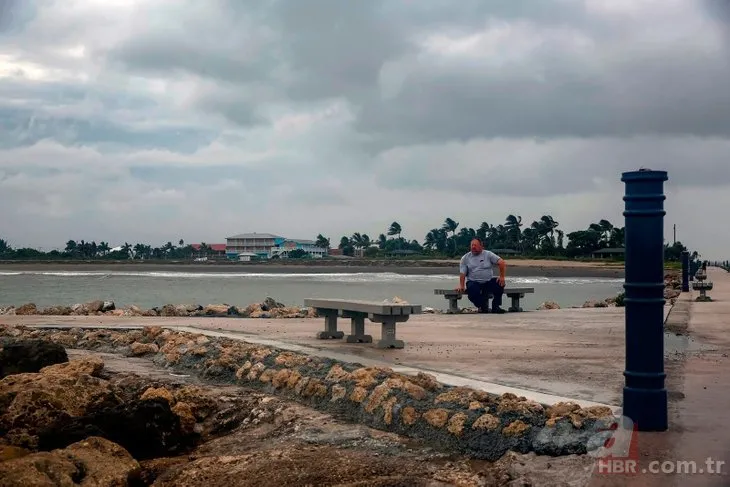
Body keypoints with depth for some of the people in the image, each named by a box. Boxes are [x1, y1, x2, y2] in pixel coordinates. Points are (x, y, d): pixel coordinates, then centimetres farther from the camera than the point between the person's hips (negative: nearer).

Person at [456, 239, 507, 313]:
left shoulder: (488, 254, 5)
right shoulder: (465, 258, 8)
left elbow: (502, 263, -3)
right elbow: (462, 273, 3)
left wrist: (502, 277, -15)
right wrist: (461, 286, -11)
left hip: (488, 281, 1)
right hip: (473, 282, -1)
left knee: (499, 284, -27)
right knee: (472, 290, -35)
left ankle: (496, 306, -10)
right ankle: (482, 307, -6)